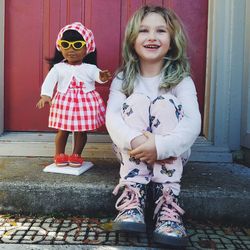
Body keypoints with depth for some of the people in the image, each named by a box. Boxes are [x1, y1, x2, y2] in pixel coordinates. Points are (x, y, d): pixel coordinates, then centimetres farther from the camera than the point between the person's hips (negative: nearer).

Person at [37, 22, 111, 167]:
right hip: (64, 102, 0)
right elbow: (49, 81, -12)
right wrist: (45, 95, -29)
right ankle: (60, 155, 27)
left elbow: (97, 76, -18)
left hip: (85, 103, 0)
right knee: (62, 130, 9)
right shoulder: (58, 67, -3)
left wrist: (103, 77, -42)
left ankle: (76, 155, 26)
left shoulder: (90, 68, -3)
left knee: (81, 131, 9)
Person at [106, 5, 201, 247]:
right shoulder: (123, 79, -1)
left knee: (165, 104, -25)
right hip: (131, 152, 1)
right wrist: (134, 140, -37)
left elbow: (193, 123, -20)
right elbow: (111, 116, -16)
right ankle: (133, 196, -31)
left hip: (170, 153, 0)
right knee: (137, 101, -22)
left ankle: (167, 202, -35)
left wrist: (160, 146, -37)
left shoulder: (181, 79, -6)